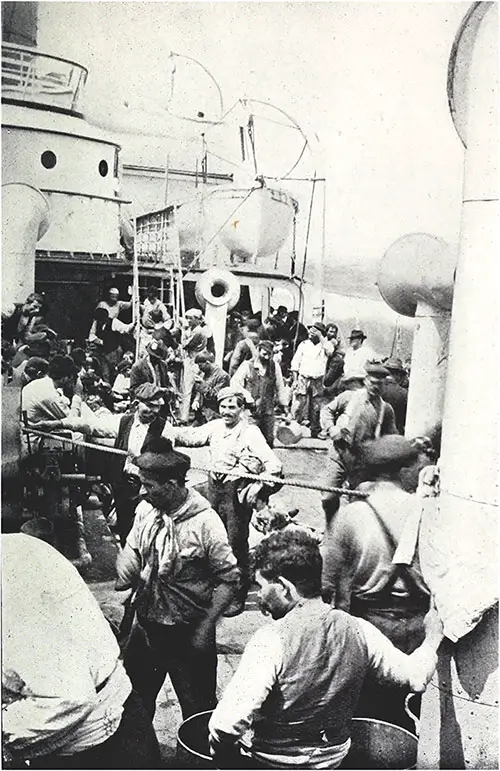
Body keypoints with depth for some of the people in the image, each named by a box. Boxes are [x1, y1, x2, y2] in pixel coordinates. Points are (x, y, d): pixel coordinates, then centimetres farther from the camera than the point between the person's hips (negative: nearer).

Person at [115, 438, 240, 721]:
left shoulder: (205, 522, -21)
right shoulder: (146, 509, -4)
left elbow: (229, 579, -17)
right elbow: (132, 554, 4)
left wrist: (205, 628, -18)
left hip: (187, 633, -6)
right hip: (146, 625, 6)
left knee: (197, 709, 12)